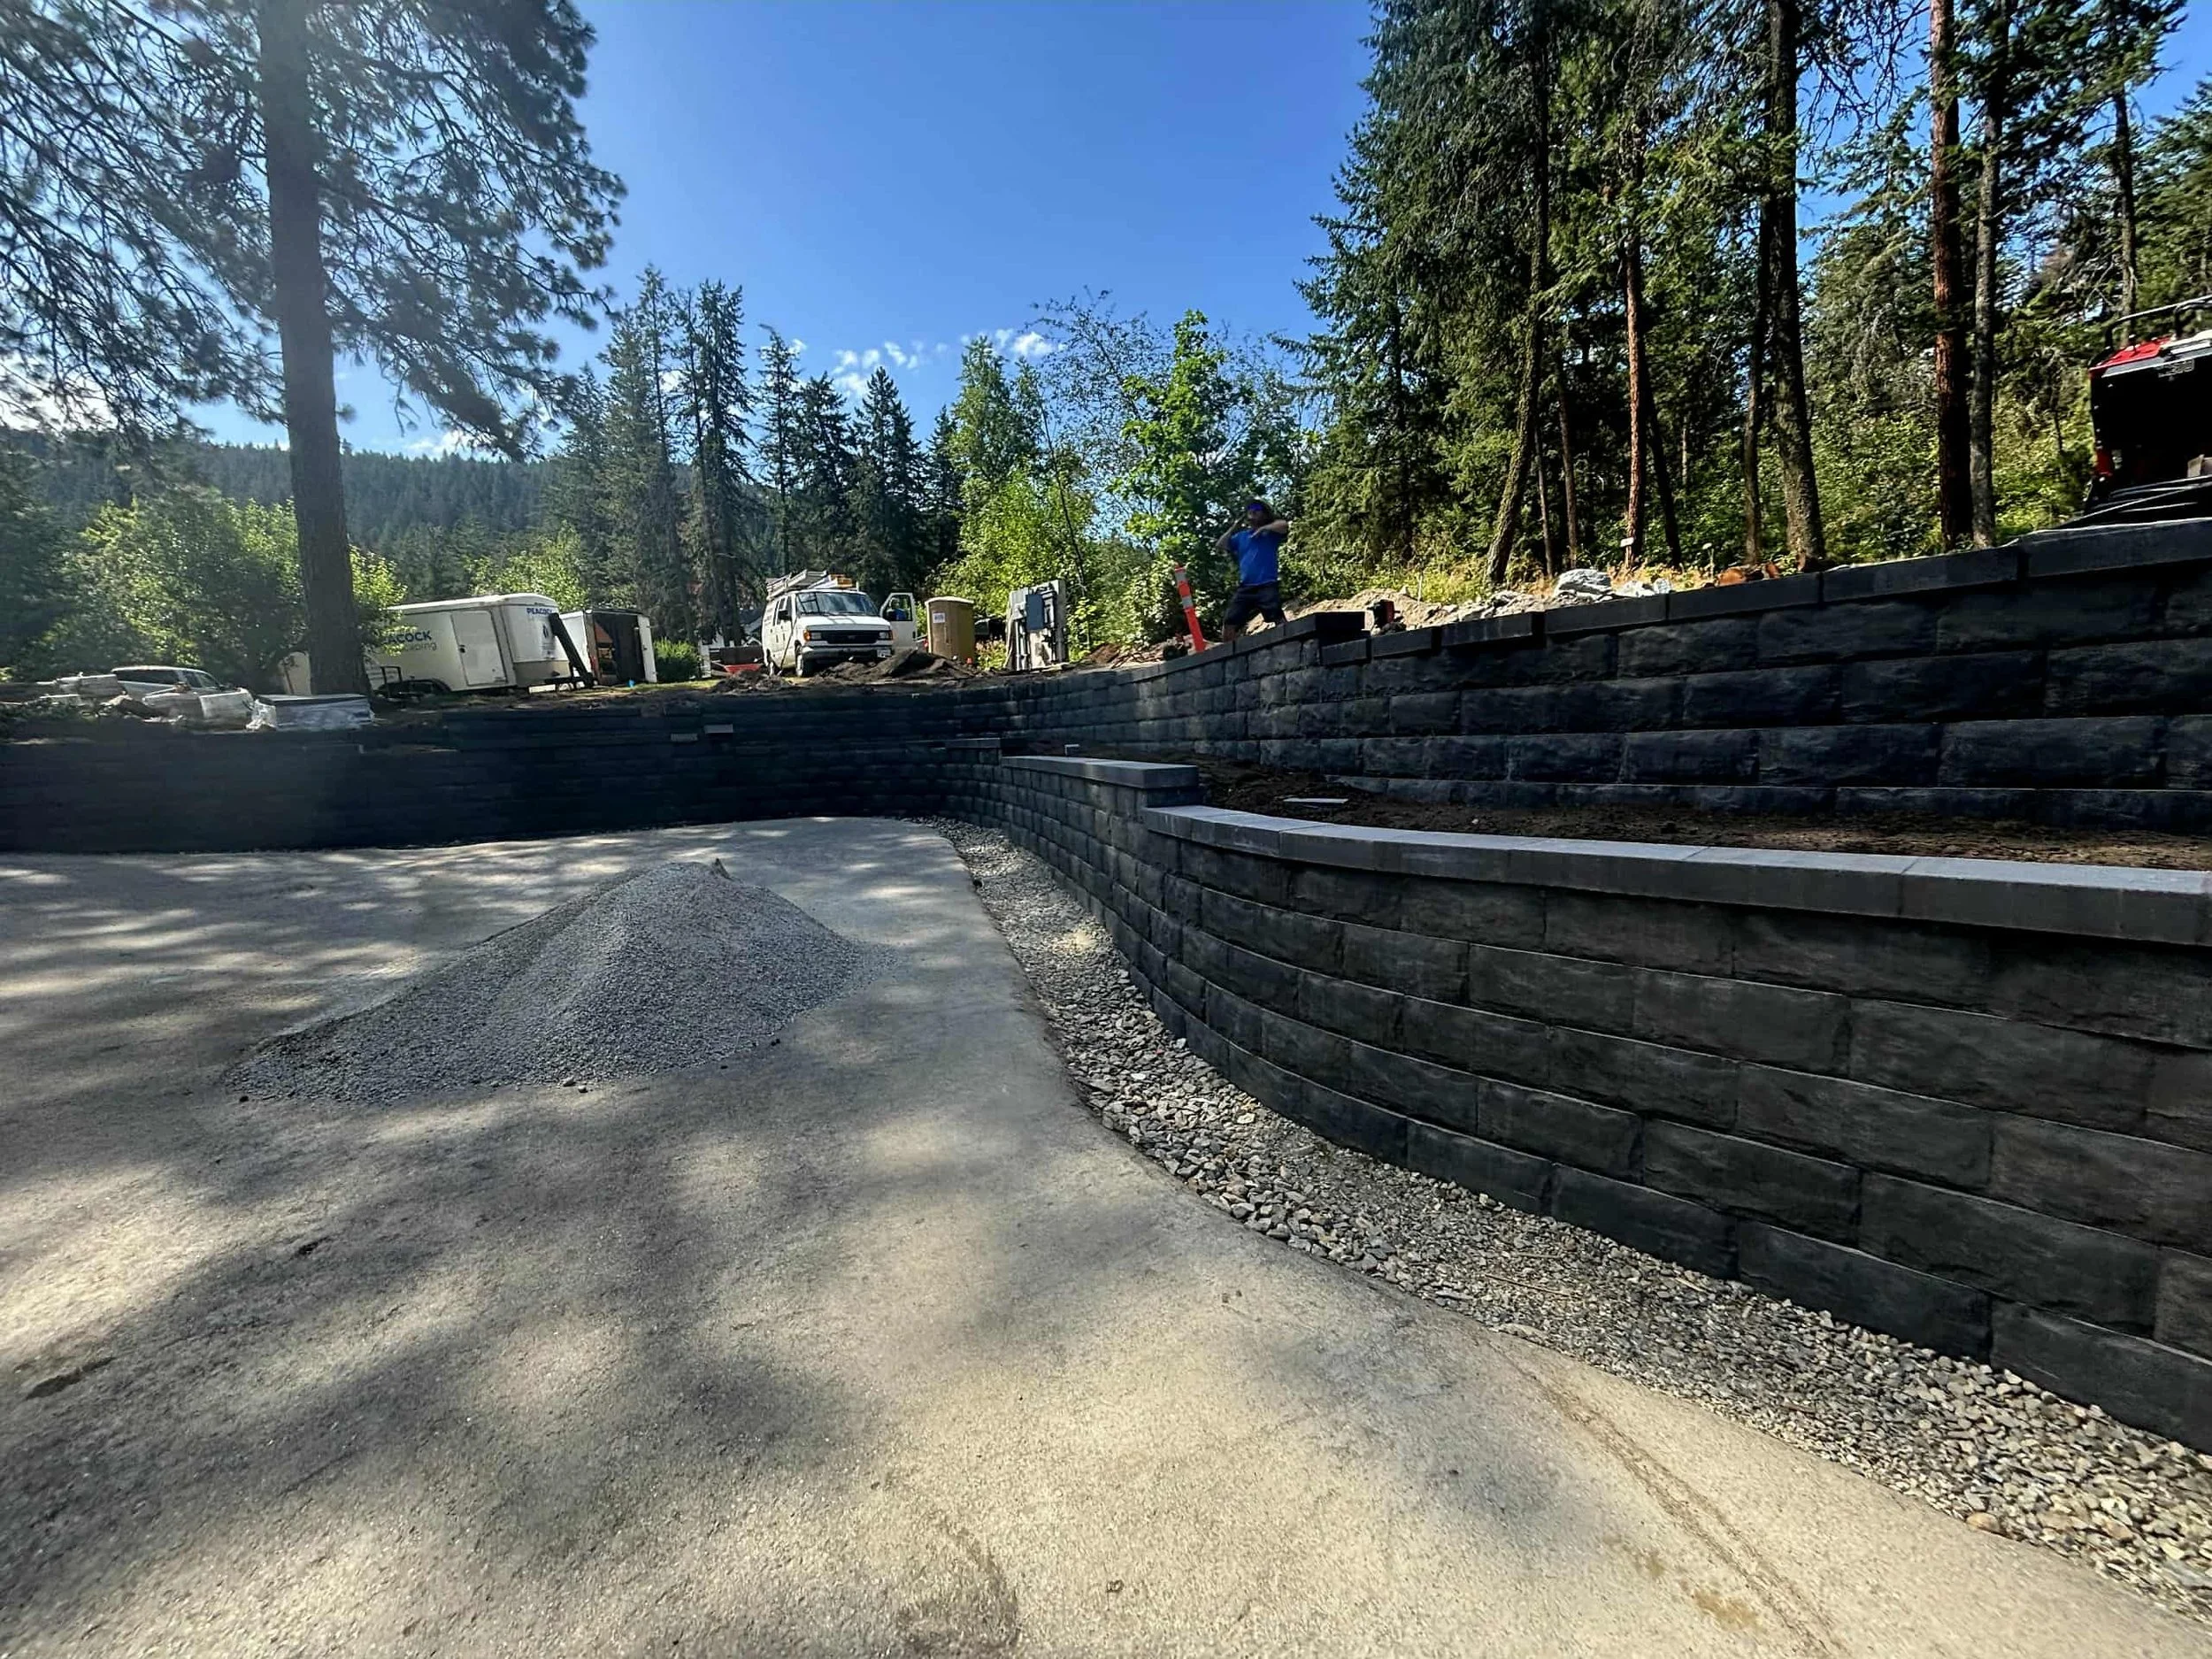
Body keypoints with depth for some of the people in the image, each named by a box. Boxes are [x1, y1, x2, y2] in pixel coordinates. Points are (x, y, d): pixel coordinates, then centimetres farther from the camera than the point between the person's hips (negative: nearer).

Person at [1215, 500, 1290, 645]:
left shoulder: (1272, 532, 7)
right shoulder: (1241, 536, 19)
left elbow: (1284, 525, -13)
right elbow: (1220, 545, 15)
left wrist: (1263, 528, -3)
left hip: (1267, 585, -5)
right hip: (1245, 588, 5)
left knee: (1278, 619, -20)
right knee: (1229, 622, 4)